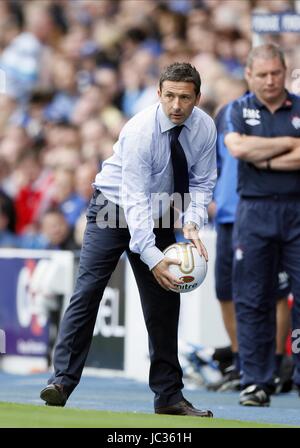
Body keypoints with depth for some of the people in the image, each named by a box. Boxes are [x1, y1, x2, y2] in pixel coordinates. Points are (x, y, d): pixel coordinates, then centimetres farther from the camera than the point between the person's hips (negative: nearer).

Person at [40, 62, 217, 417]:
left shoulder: (204, 128, -12)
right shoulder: (140, 131, -28)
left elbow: (202, 181, -2)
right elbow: (135, 199, -31)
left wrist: (192, 224, -22)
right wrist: (152, 257, -39)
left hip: (160, 215, 5)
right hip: (115, 208, -5)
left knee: (165, 301, 1)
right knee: (88, 291, -15)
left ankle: (168, 395, 6)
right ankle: (62, 381, -16)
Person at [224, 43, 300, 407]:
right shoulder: (239, 110, 10)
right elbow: (238, 147, -10)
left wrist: (266, 160, -8)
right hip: (255, 210, 0)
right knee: (253, 301, 0)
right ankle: (256, 382, 4)